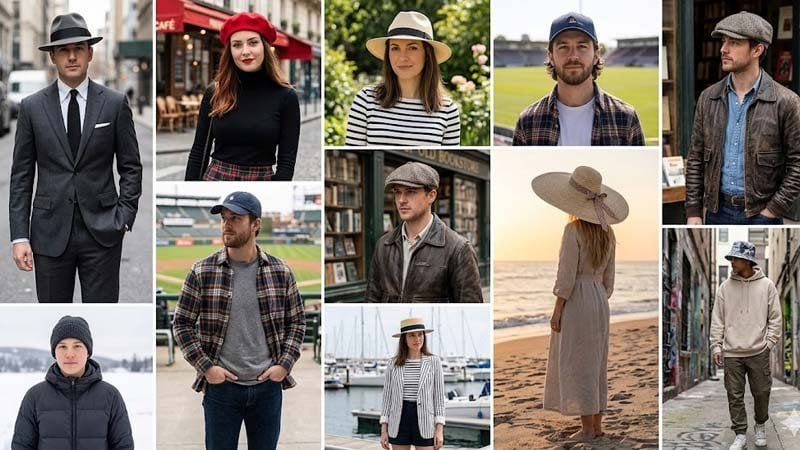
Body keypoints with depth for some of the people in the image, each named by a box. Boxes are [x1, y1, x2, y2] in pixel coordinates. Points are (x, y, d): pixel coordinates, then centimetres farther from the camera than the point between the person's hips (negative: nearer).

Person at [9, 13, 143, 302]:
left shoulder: (115, 103, 2)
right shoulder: (32, 107, 3)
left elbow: (131, 167, 6)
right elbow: (21, 177, 4)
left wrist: (124, 218, -5)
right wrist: (19, 236, -3)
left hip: (102, 232, -1)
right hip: (50, 232, 1)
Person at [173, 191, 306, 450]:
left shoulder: (280, 272, 0)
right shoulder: (201, 272, -4)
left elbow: (297, 322, 9)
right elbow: (182, 324, 1)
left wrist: (285, 364, -3)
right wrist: (205, 366, -8)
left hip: (267, 386, 1)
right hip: (221, 386, -1)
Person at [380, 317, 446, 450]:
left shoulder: (434, 361, 0)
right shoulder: (393, 363, 4)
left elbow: (439, 396, 0)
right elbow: (387, 397, 6)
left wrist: (440, 430, -7)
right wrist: (383, 430, 2)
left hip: (424, 423, -2)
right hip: (399, 423, 2)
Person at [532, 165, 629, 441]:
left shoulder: (574, 230, -15)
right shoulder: (606, 232, 7)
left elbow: (567, 276, -17)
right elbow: (608, 277, 12)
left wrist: (556, 311, -13)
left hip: (576, 300, -7)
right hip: (599, 300, 8)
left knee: (576, 364, -2)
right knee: (595, 364, 13)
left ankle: (587, 428, -2)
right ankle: (597, 424, 16)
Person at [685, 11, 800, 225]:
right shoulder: (708, 99, 4)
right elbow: (696, 158, 7)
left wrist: (773, 210, -11)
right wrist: (693, 211, 2)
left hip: (761, 214, -3)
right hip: (717, 211, 3)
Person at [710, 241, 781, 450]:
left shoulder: (766, 285, -1)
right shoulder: (725, 287, 2)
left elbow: (775, 318, 2)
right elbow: (717, 319, 4)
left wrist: (769, 342, -5)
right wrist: (716, 346, -1)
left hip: (759, 352, -1)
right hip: (732, 353, 1)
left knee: (761, 393, 7)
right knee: (735, 396, 2)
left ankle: (760, 426, 31)